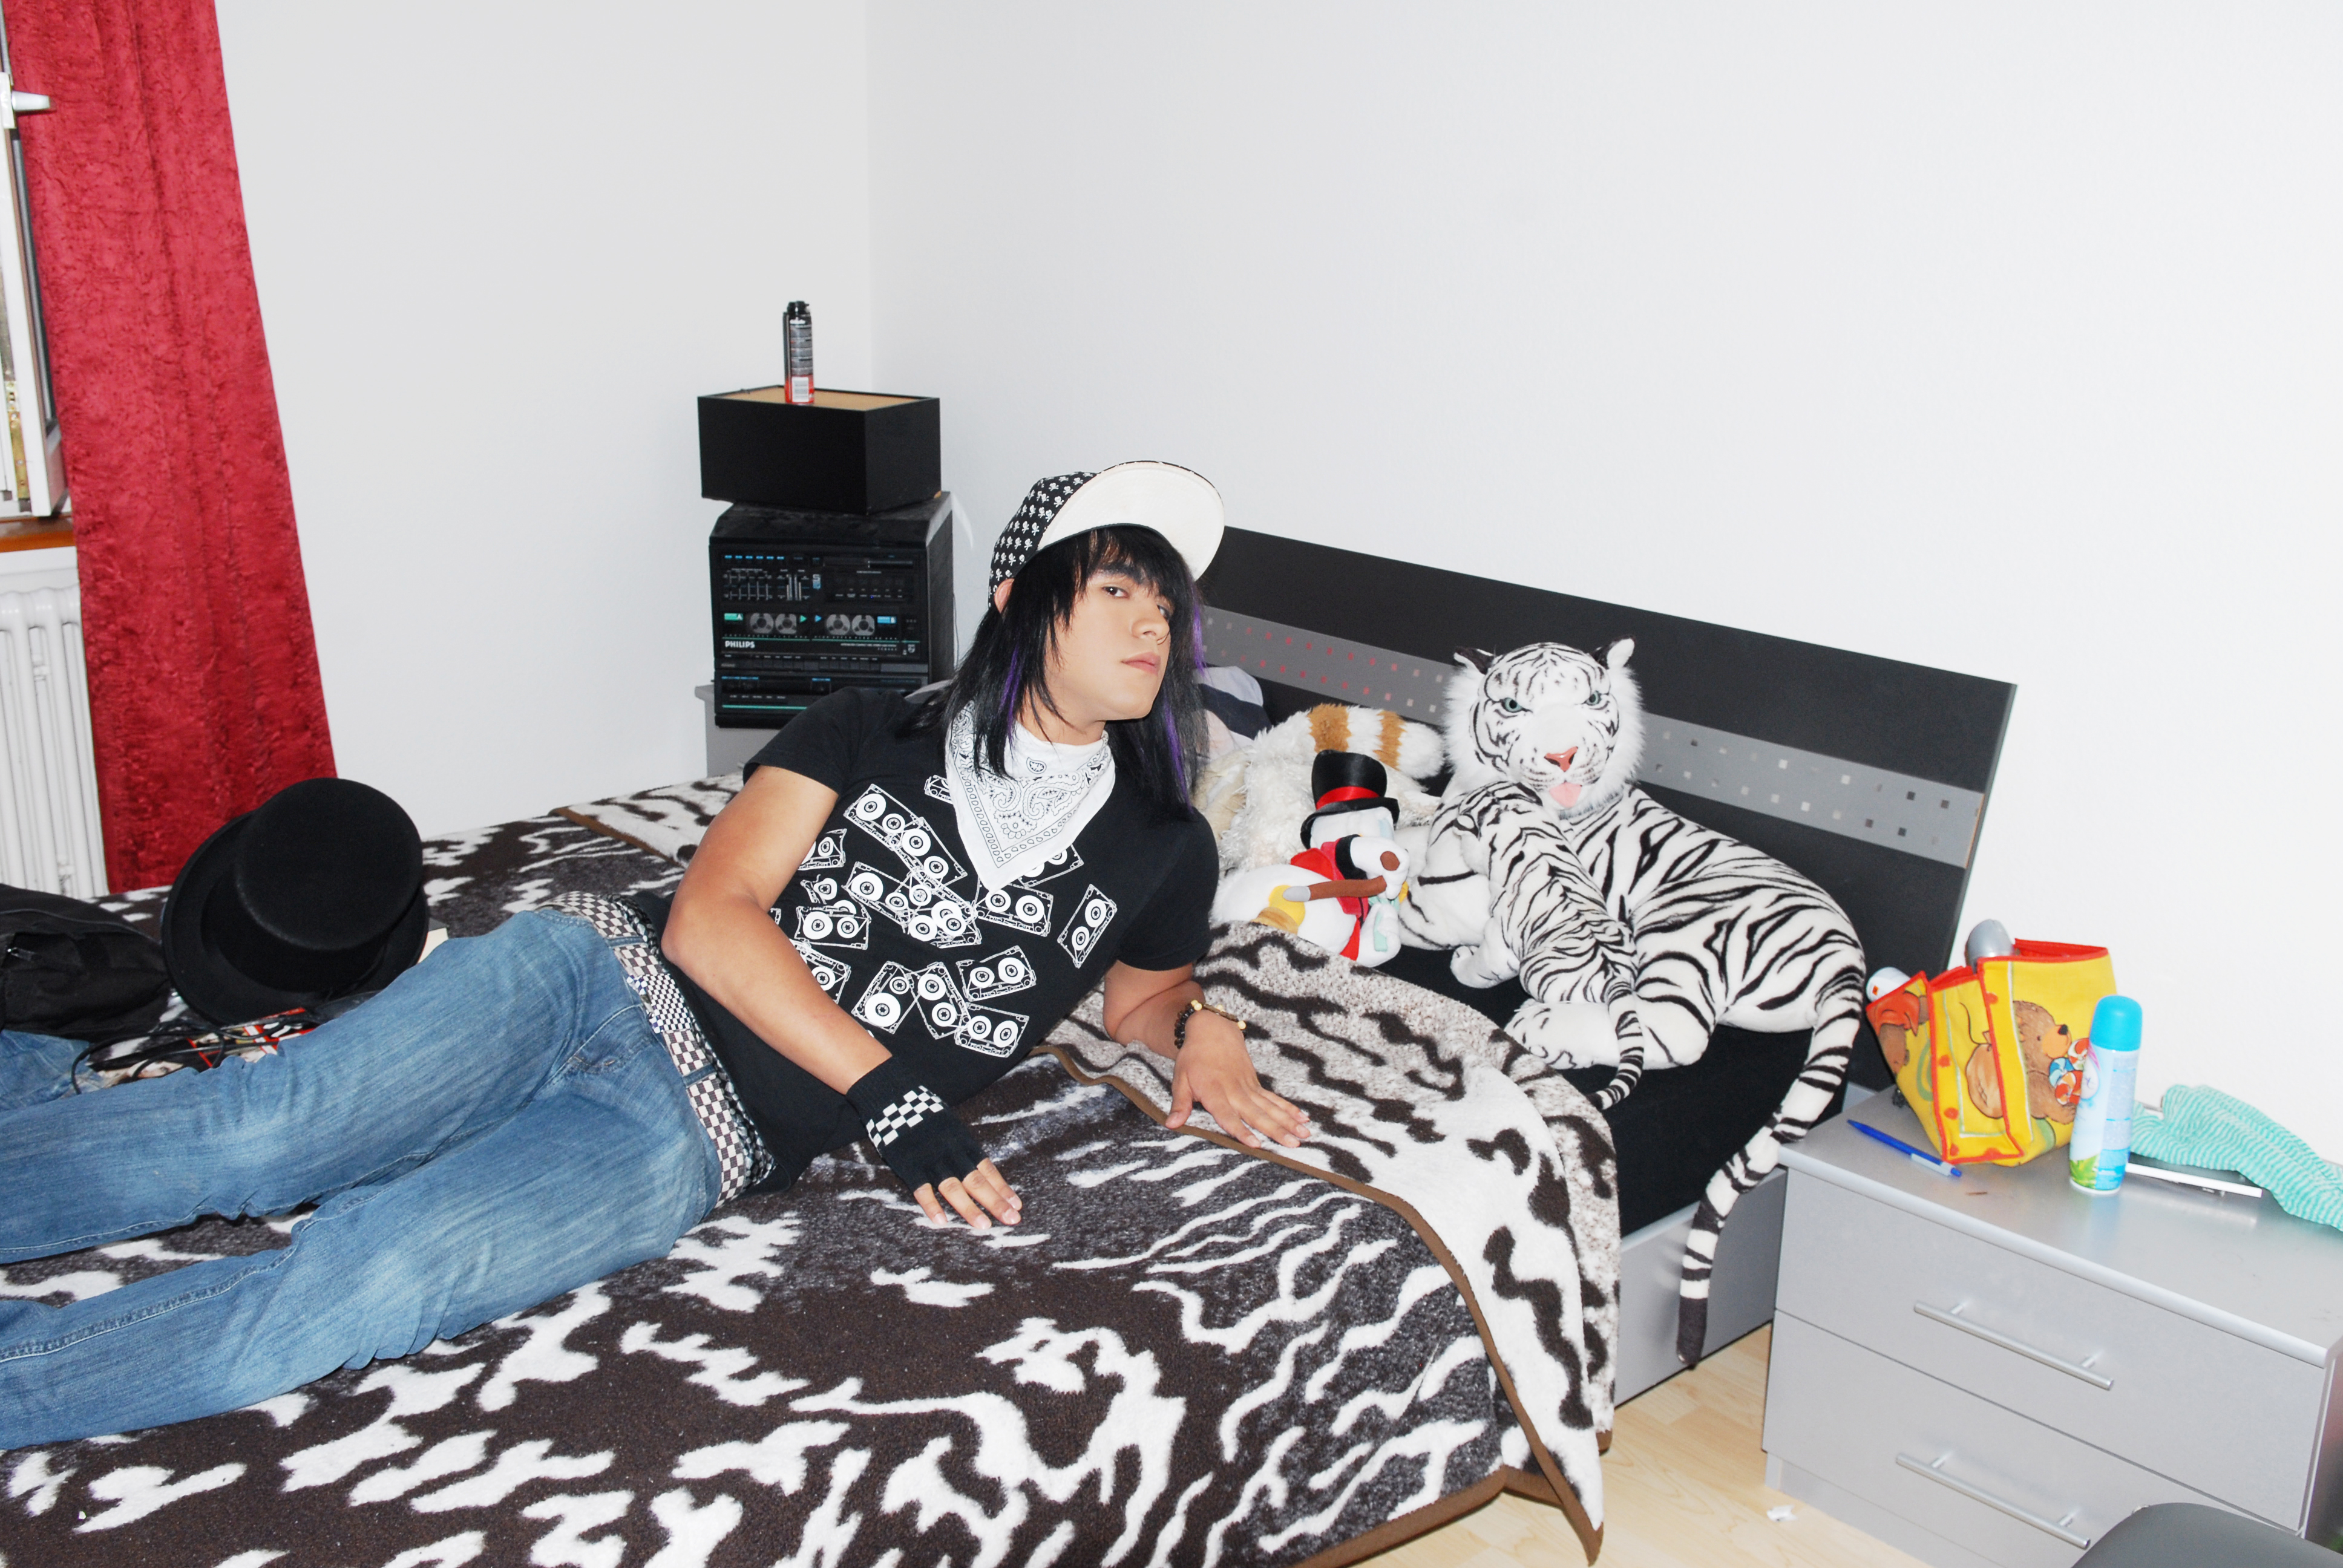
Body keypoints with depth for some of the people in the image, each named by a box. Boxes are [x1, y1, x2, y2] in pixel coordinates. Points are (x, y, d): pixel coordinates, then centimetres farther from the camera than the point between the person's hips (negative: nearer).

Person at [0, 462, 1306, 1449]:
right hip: (612, 977, 1)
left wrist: (1201, 1028, 5)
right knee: (259, 1130, -22)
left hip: (698, 1136, -1)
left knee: (360, 1282, -25)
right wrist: (894, 1093, -12)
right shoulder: (869, 732, 6)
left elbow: (1145, 991, 30)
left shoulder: (1160, 850, 10)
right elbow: (711, 921, -4)